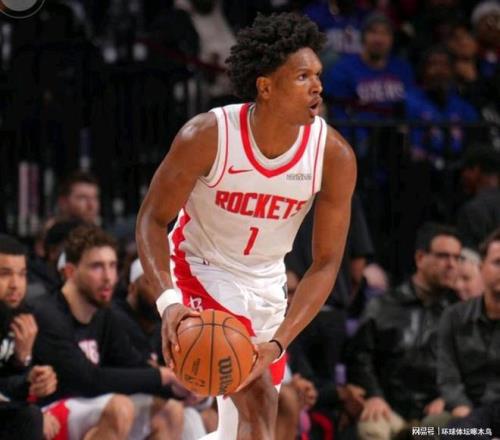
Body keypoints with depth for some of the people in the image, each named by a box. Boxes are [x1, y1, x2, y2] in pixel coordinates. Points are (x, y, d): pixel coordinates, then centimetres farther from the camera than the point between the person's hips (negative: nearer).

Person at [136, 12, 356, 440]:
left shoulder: (335, 156, -20)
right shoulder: (207, 136, -26)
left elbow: (326, 263, -15)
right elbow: (153, 218, -16)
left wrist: (278, 343, -27)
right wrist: (169, 302, -32)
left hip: (266, 284, 4)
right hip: (201, 271, -4)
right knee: (258, 400, -22)